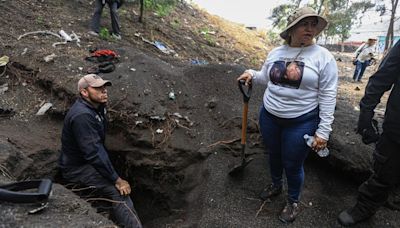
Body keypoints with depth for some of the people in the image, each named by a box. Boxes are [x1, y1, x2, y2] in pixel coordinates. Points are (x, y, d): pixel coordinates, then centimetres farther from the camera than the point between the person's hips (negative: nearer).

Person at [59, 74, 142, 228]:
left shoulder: (97, 107, 4)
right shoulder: (82, 116, -26)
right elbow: (93, 153, -27)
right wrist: (117, 180, -23)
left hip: (91, 162, 9)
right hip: (77, 169, -9)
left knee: (122, 188, 0)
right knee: (118, 192, -22)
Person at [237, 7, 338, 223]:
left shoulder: (323, 57, -10)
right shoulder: (275, 53, 2)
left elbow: (328, 96, -10)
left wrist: (323, 130, -13)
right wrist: (251, 74, -2)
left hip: (301, 122, -4)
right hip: (269, 116, 4)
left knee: (293, 165, 9)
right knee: (274, 155, 22)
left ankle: (293, 201, 37)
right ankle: (276, 185, 51)